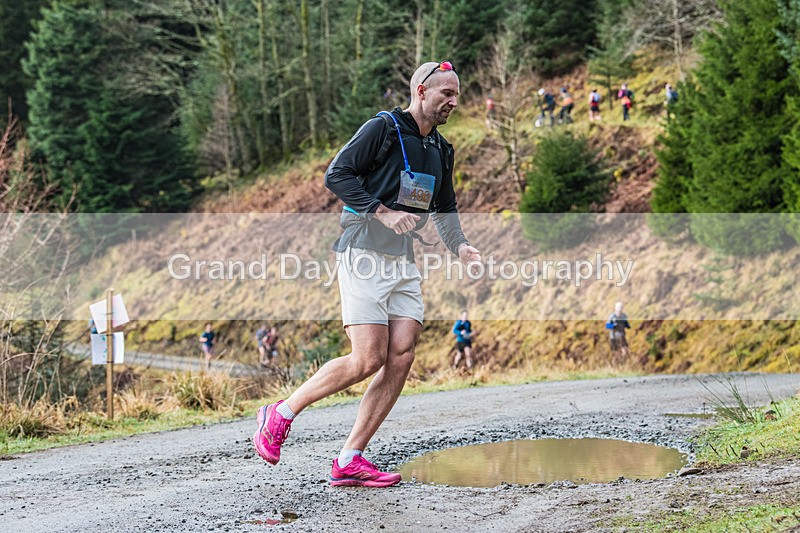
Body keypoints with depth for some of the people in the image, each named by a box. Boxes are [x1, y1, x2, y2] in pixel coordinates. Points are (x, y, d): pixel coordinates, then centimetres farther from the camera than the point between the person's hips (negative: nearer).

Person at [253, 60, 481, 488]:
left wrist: (460, 247, 10)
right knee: (368, 360, -14)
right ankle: (281, 414, 5)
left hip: (404, 264, 8)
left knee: (402, 356, -6)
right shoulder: (382, 128, -6)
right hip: (363, 256, -8)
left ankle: (349, 461, -2)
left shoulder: (441, 150, 17)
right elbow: (336, 174, -12)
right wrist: (384, 212, -19)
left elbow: (445, 209, 28)